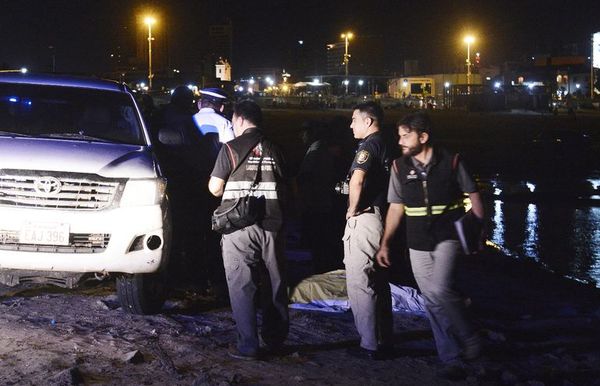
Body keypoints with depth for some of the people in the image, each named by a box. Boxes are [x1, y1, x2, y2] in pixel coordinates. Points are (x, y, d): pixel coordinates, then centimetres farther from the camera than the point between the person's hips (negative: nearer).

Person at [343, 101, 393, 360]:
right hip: (381, 218, 9)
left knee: (359, 283, -4)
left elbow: (357, 179, -30)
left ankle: (370, 345, -2)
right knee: (379, 283, 17)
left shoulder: (369, 145, -14)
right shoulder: (387, 146, 13)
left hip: (363, 219, -9)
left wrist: (352, 209, -16)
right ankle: (385, 341, 24)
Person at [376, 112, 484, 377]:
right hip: (418, 244, 4)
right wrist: (385, 243, 3)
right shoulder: (399, 167, 1)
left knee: (440, 289, -24)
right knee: (432, 302, 5)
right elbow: (396, 208, 7)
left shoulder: (451, 162, -7)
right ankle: (450, 358, 16)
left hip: (447, 238, -4)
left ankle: (468, 338, -1)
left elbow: (473, 195, 1)